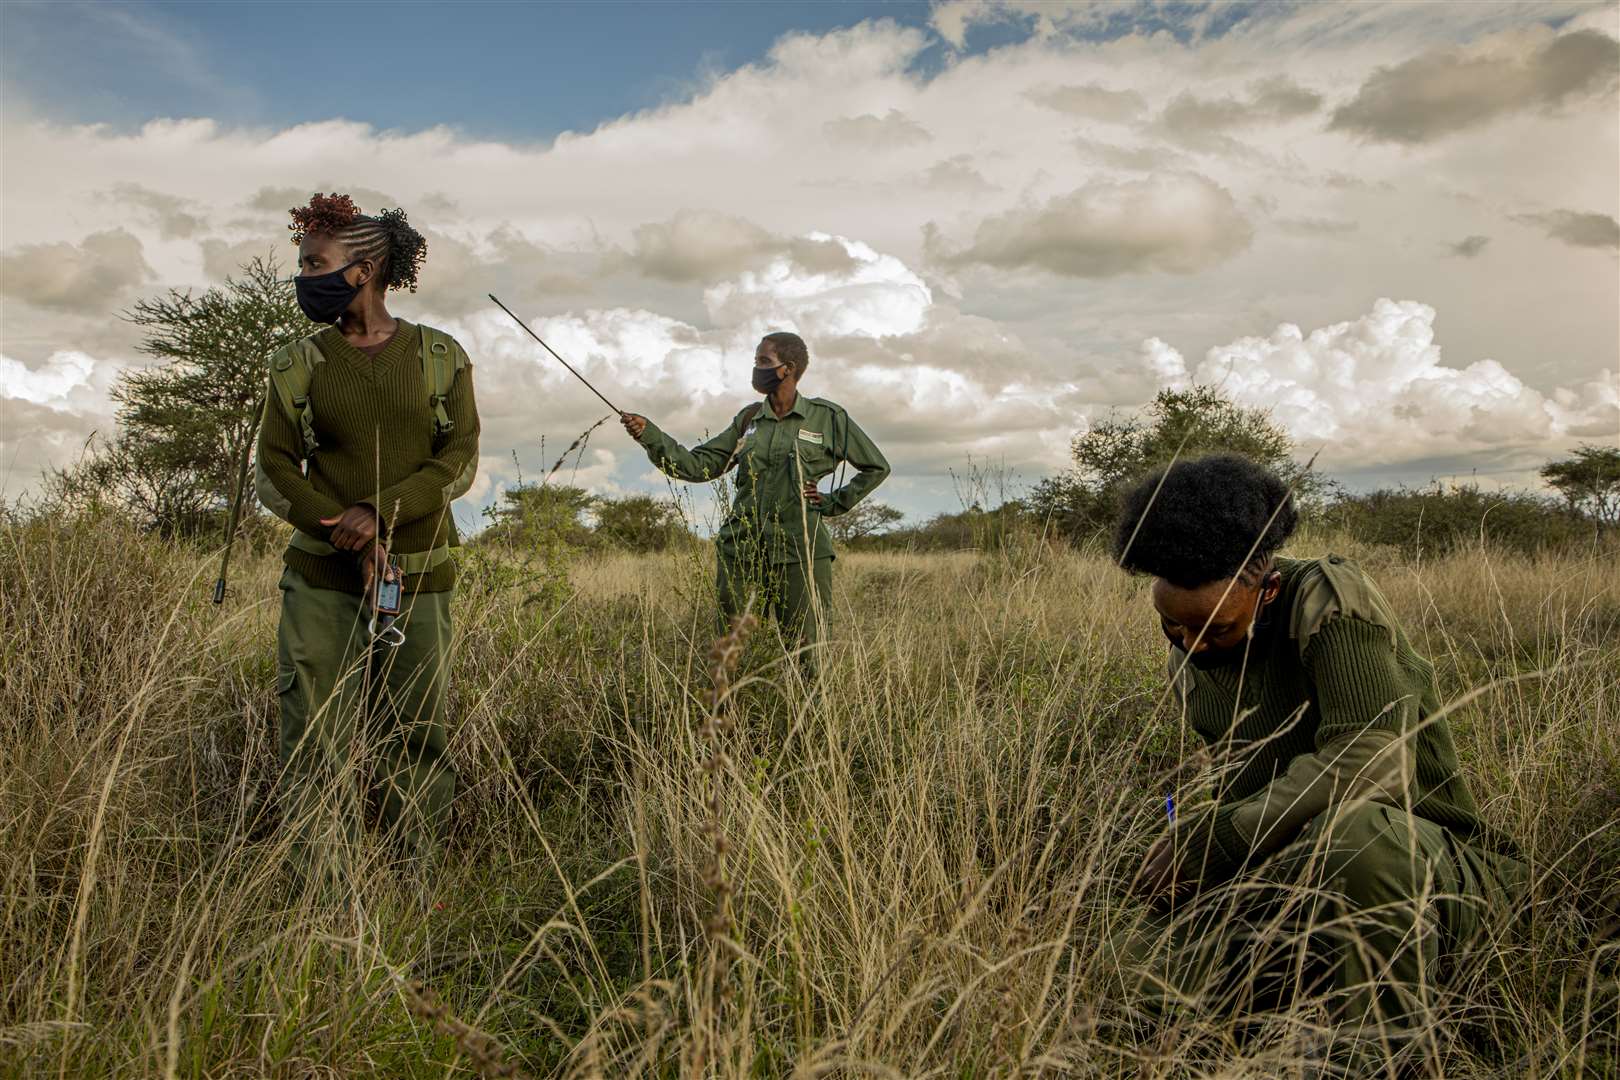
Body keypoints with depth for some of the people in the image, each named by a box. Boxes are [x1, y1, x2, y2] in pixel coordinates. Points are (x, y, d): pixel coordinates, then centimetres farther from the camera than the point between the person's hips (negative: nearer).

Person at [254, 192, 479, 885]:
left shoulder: (440, 357, 5)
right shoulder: (297, 366, 8)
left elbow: (460, 460, -1)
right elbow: (273, 470, 4)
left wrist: (383, 513, -16)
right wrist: (349, 532, -10)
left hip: (417, 575, -1)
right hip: (321, 576, 1)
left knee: (413, 734, 4)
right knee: (315, 737, -2)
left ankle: (417, 874, 19)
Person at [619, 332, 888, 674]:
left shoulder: (826, 417, 2)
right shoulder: (749, 419, 12)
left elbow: (877, 467, 11)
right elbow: (700, 465, 8)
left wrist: (834, 503, 3)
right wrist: (651, 435, -3)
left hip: (799, 549, -3)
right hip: (742, 546, 4)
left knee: (809, 655, -2)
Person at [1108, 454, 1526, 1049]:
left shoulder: (1330, 597, -19)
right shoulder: (1188, 659, 4)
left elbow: (1374, 759, -31)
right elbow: (1244, 775, 9)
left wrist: (1216, 836, -27)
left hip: (1432, 863, -6)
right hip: (1295, 867, 6)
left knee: (1351, 833, -42)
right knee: (1147, 962, -16)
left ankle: (1393, 1046, -14)